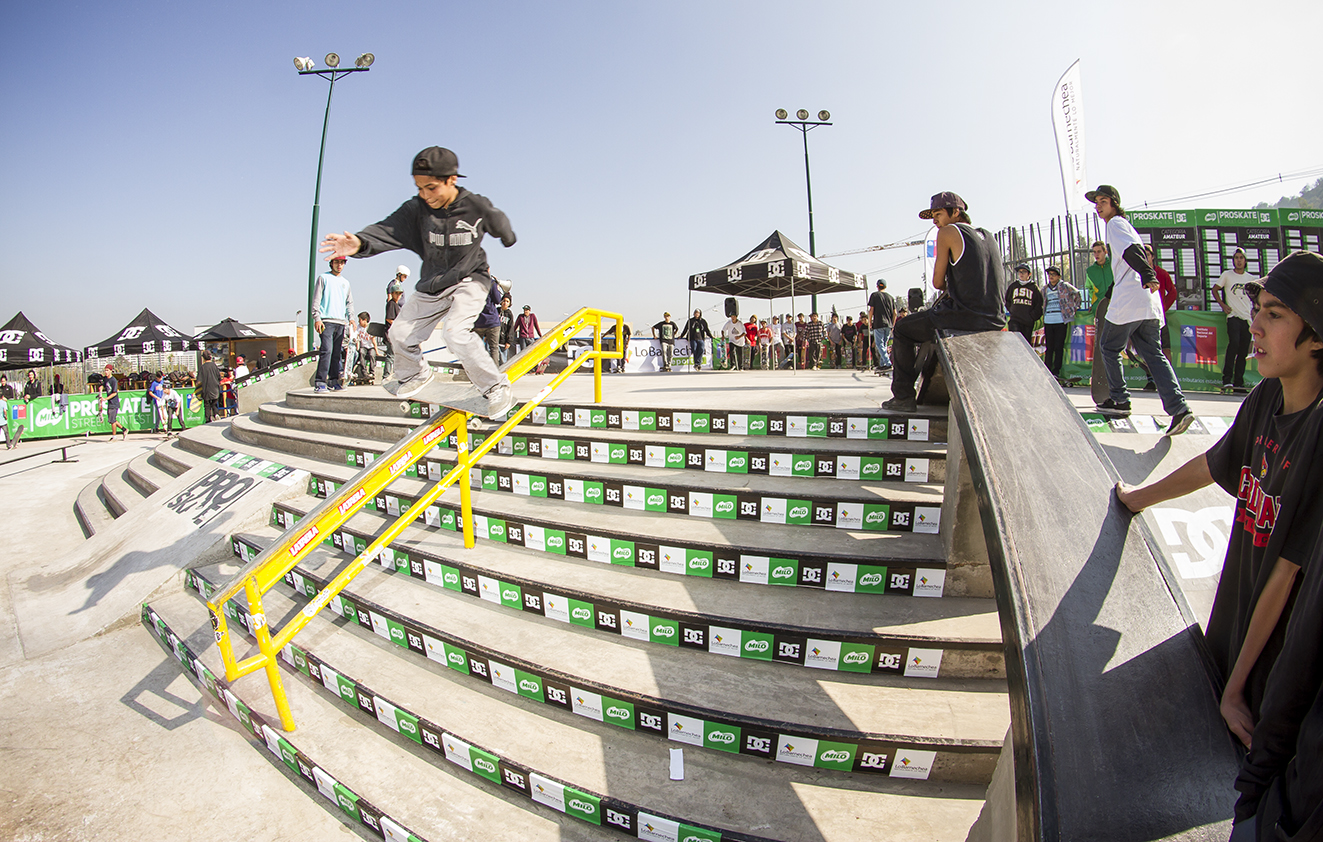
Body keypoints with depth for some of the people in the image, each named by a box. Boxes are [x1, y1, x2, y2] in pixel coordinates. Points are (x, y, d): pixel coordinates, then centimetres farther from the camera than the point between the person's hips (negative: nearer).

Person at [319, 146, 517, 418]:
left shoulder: (476, 207, -18)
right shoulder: (417, 209, -14)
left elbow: (500, 225, 4)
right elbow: (389, 229, -30)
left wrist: (508, 239, 27)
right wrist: (360, 243, -51)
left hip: (469, 280, -5)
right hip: (432, 284, 5)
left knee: (455, 333, -29)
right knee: (400, 334, 9)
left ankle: (497, 388, -13)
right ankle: (415, 374, 41)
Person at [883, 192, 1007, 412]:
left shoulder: (948, 232, -2)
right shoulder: (988, 237, 20)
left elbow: (937, 282, -3)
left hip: (963, 316, -8)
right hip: (993, 322, 8)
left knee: (902, 328, 10)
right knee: (927, 316, 33)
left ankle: (903, 397, 4)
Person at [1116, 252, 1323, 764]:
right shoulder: (1267, 397, -5)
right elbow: (1212, 465, 15)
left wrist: (1237, 686, -16)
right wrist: (1138, 498, 31)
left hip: (1280, 658, -6)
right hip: (1233, 626, 6)